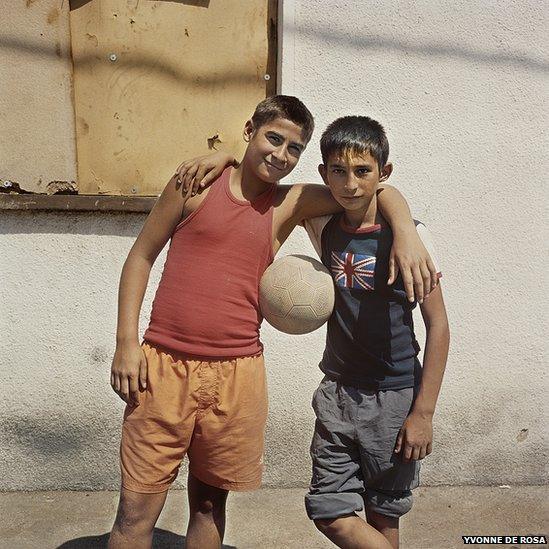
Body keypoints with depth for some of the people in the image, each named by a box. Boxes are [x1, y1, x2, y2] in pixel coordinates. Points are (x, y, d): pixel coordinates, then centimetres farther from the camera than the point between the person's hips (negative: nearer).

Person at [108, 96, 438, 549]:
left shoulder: (290, 204, 5)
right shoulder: (197, 184, 1)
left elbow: (381, 192, 7)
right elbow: (142, 256, 5)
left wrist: (406, 232, -15)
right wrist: (126, 341, -2)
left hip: (236, 375, 2)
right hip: (162, 364, -1)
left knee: (209, 503, 17)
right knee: (136, 509, 4)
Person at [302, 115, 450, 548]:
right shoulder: (324, 228, 0)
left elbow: (438, 325, -9)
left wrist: (423, 412, -11)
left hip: (394, 397, -3)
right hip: (337, 392, 4)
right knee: (330, 513, 3)